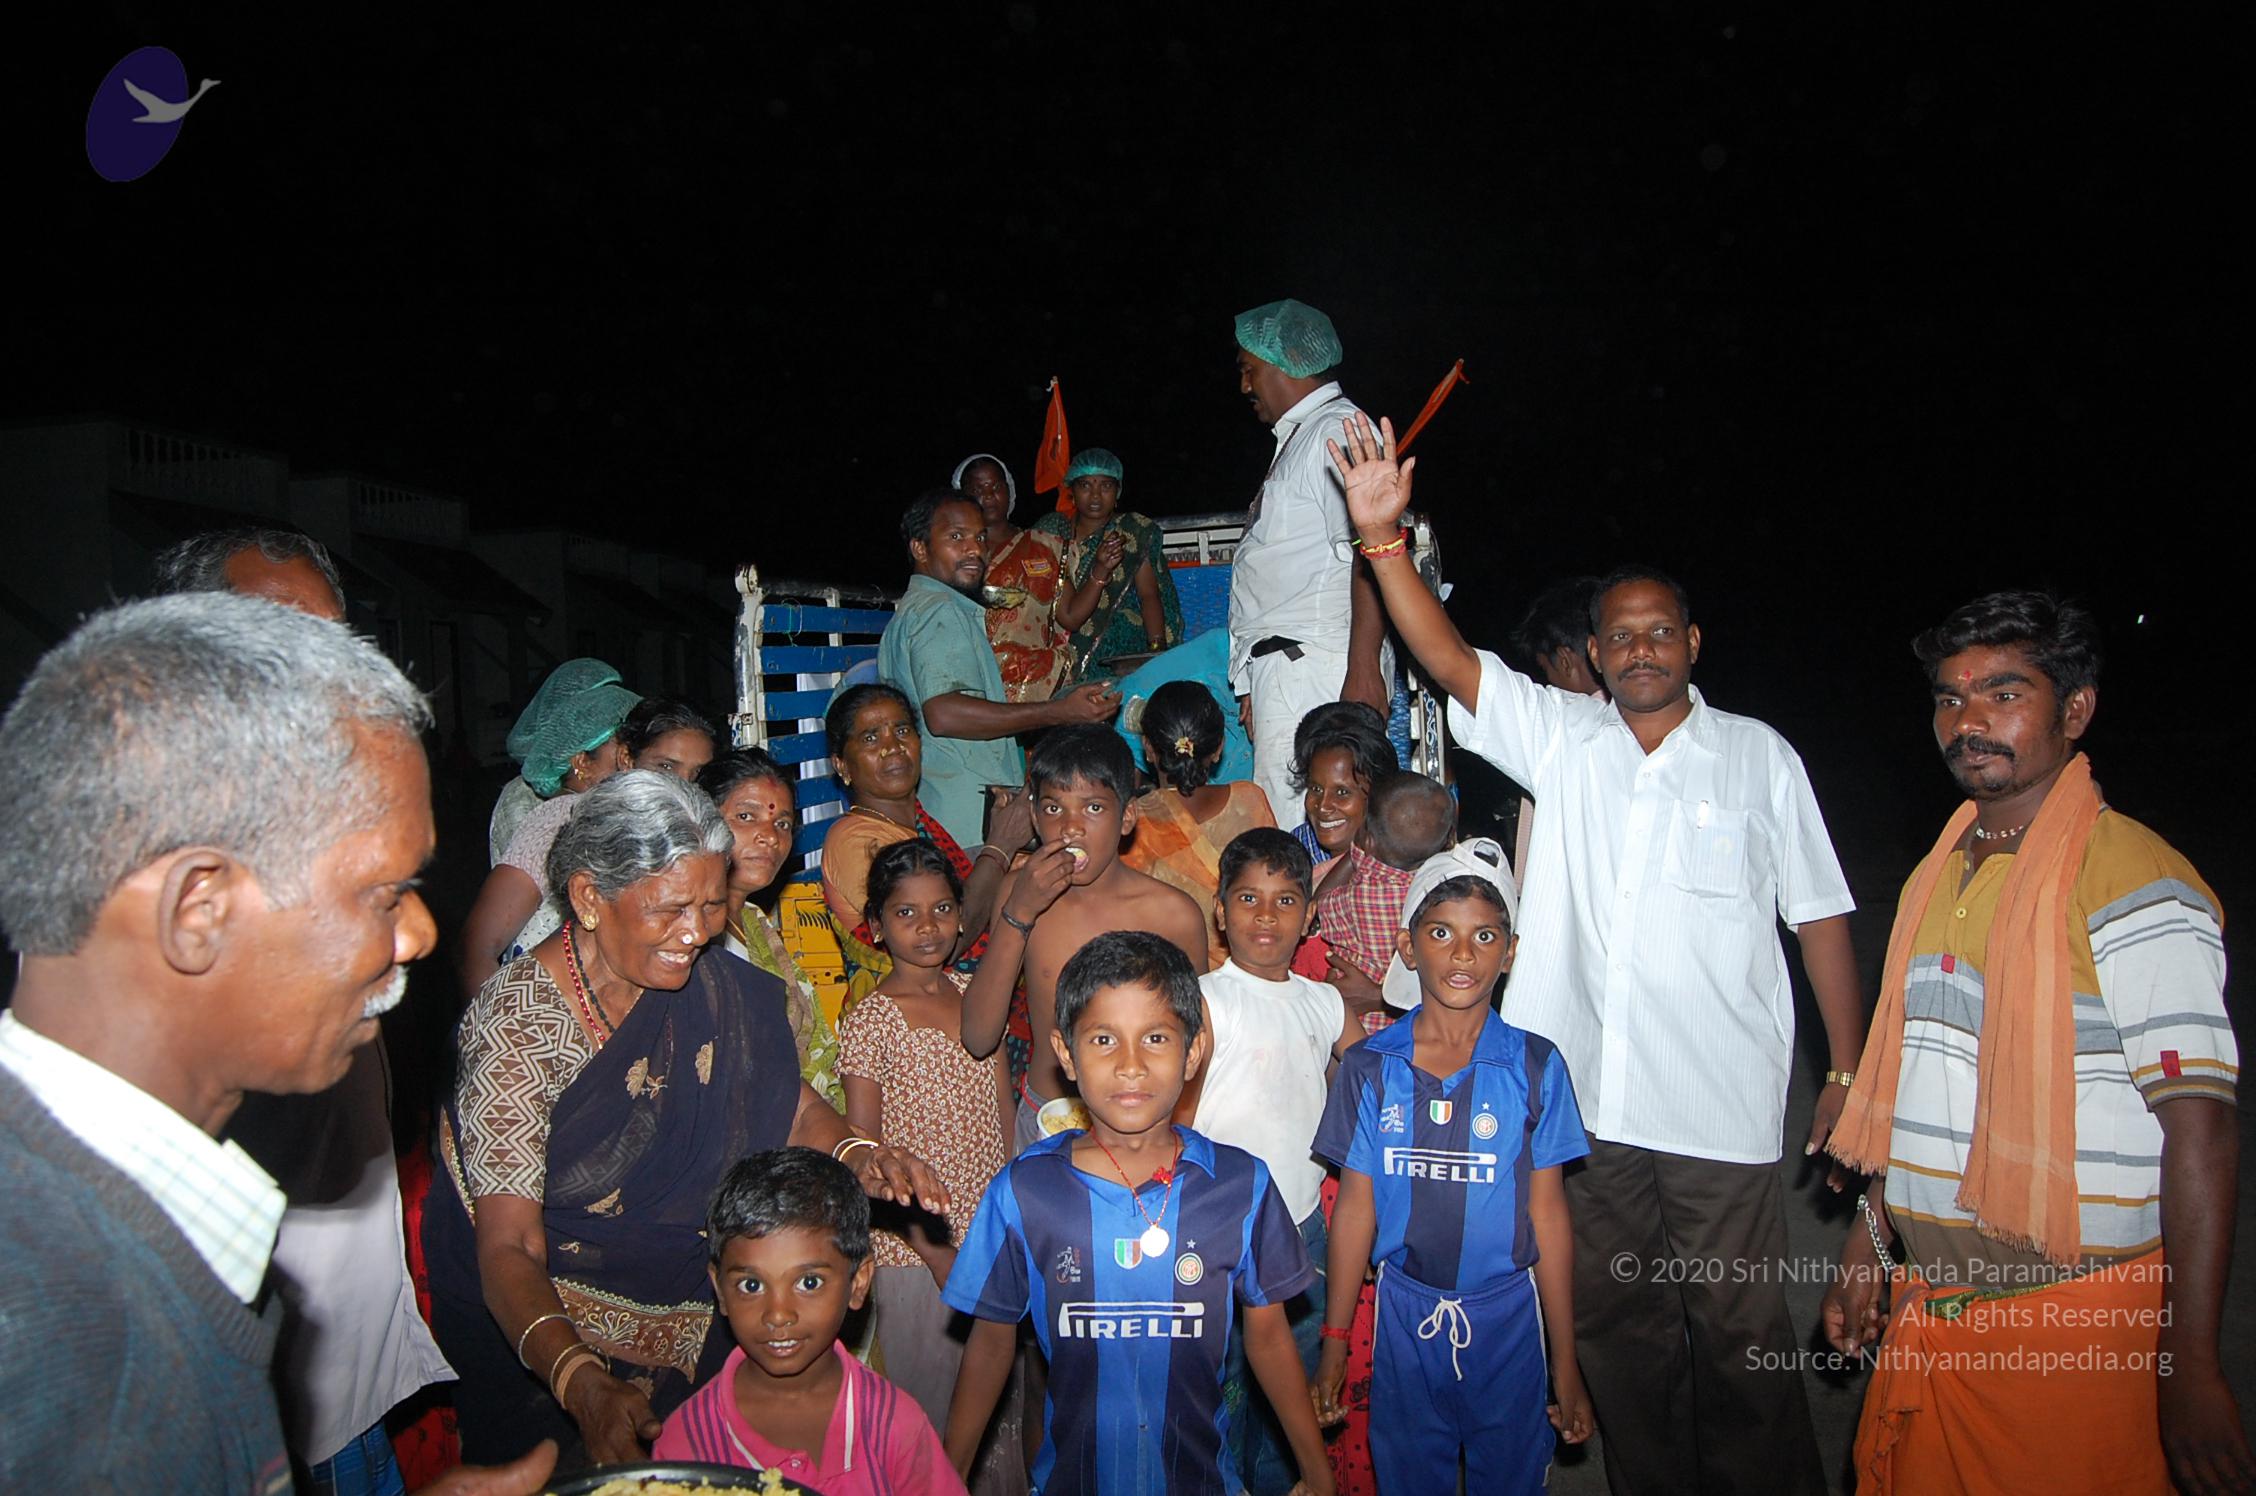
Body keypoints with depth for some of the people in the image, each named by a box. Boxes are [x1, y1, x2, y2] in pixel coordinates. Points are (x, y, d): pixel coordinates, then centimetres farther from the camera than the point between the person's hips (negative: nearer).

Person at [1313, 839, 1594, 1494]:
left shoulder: (1536, 1067, -7)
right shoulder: (1370, 1067, -6)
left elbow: (1548, 1216, -4)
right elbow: (1355, 1209, -2)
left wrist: (1566, 1365, 0)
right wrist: (1334, 1347, 1)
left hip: (1506, 1313, 0)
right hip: (1404, 1312, 1)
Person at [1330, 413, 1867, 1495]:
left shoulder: (1758, 756, 3)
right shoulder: (1559, 739, 5)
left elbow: (1818, 914, 5)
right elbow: (1448, 660, -6)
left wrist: (1849, 1073, 2)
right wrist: (1383, 536, -19)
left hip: (1723, 1107, -2)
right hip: (1590, 1099, 2)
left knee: (1739, 1337, 7)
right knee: (1613, 1325, 16)